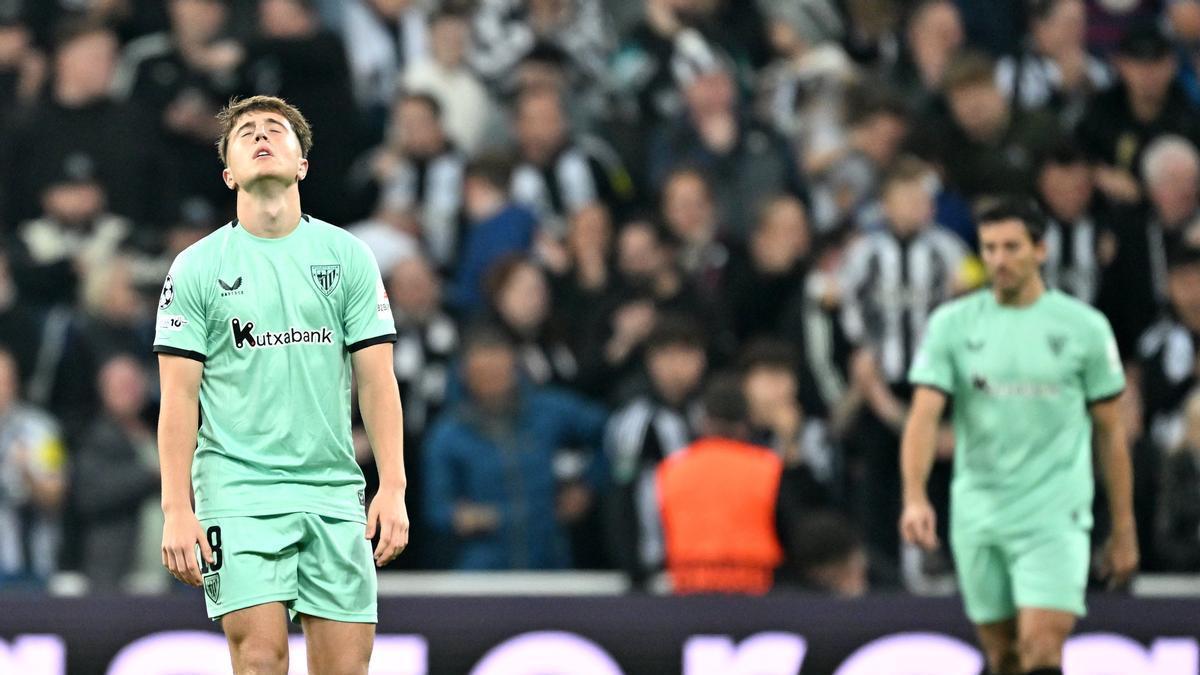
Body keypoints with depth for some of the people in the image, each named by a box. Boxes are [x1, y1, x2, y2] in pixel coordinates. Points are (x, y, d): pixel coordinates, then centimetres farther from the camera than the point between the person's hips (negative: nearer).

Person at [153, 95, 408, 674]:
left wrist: (392, 488, -4)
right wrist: (176, 510, -8)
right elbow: (179, 398, 0)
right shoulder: (196, 267, 3)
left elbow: (376, 380, 6)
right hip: (238, 490, -2)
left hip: (334, 493, 2)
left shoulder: (348, 256, 9)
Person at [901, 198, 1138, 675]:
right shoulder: (951, 324, 3)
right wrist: (914, 498, -21)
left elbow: (1110, 431, 6)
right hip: (977, 519, 3)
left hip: (1054, 518, -3)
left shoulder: (1084, 327, 0)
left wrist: (1123, 529, 7)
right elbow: (924, 416, -5)